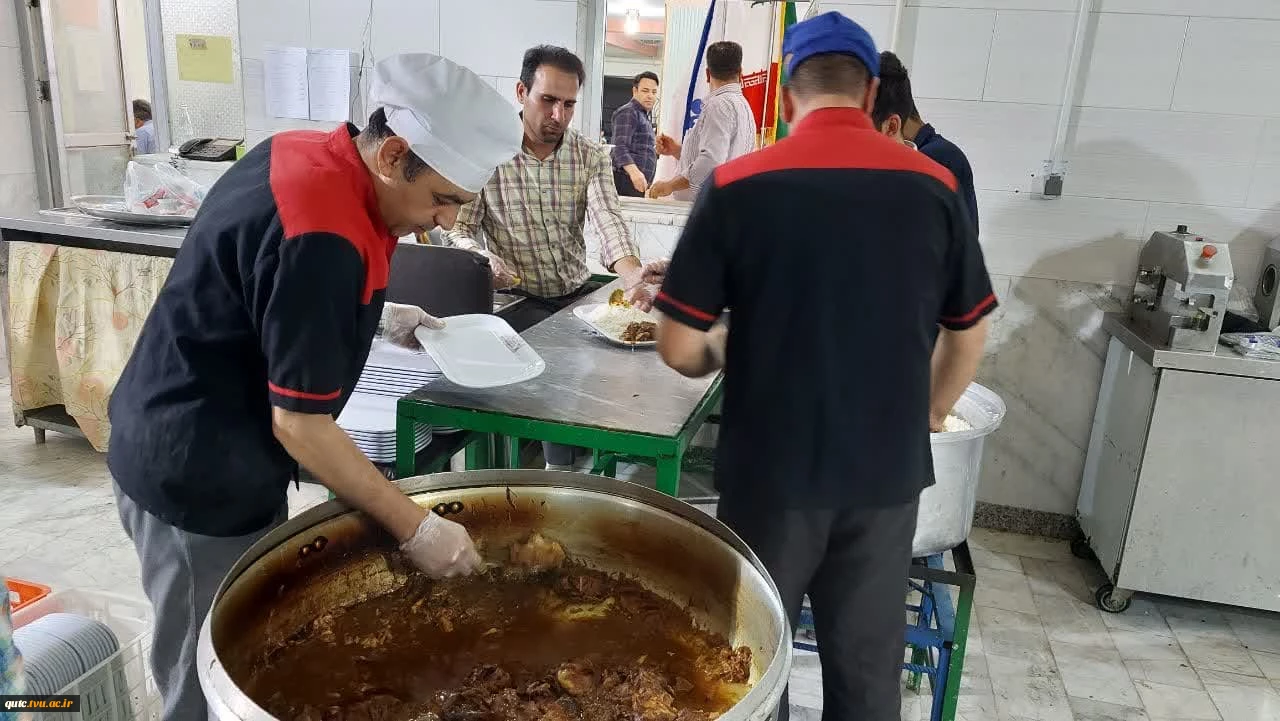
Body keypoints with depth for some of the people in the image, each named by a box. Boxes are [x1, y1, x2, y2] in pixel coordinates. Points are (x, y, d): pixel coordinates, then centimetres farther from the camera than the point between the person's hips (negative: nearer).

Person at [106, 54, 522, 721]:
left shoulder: (306, 155, -1)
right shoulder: (322, 236, -30)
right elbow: (300, 425, -25)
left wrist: (375, 316, 9)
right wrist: (416, 529, -19)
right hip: (199, 476, -9)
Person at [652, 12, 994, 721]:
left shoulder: (736, 185, -10)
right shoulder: (933, 186, -3)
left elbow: (678, 347, -10)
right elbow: (969, 335, 6)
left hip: (771, 469, -2)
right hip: (887, 470, 2)